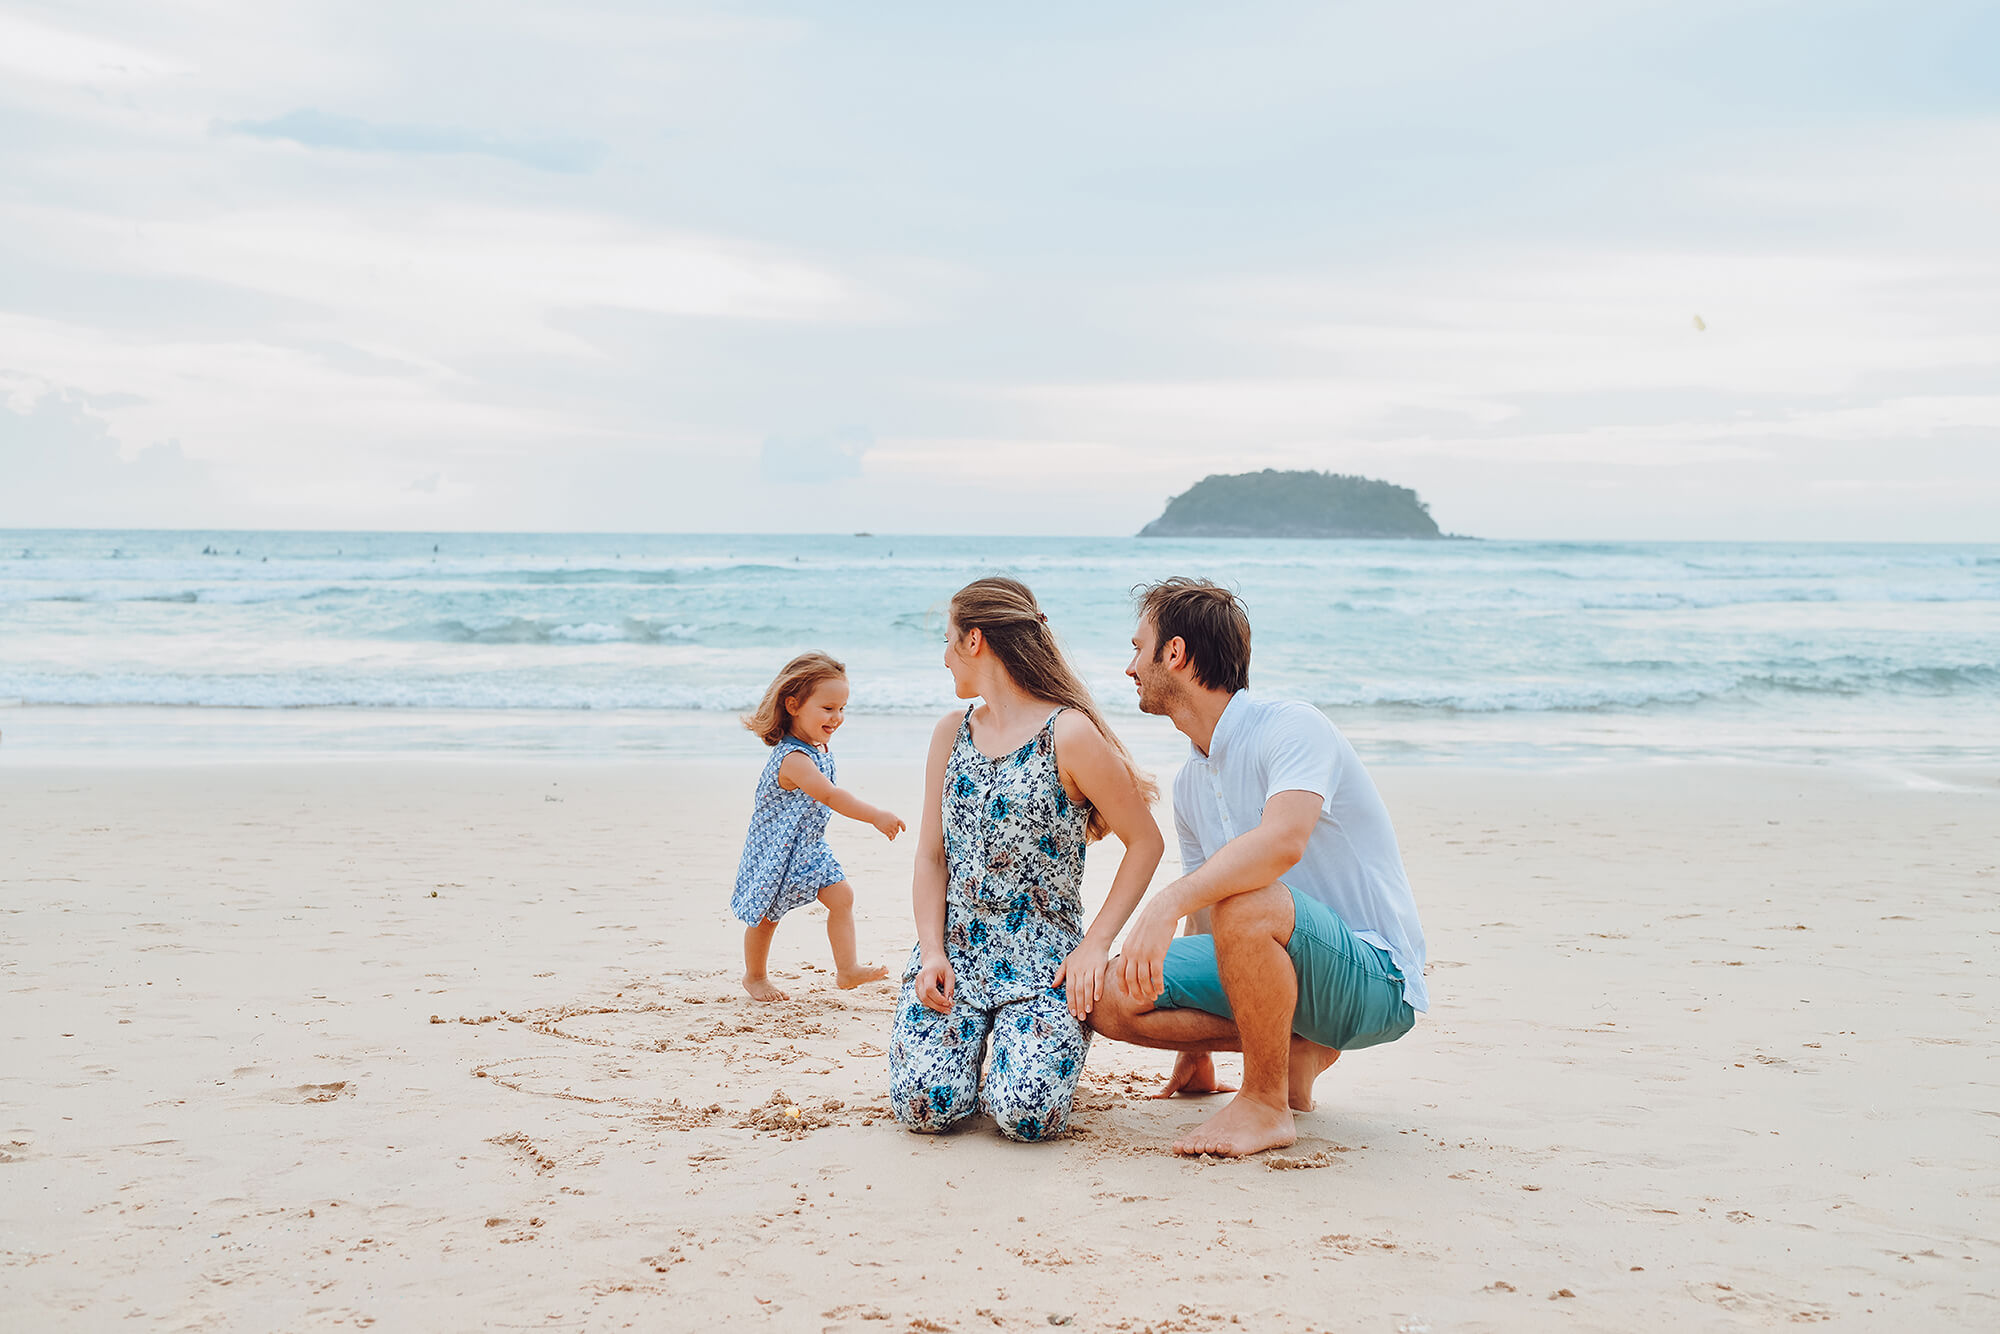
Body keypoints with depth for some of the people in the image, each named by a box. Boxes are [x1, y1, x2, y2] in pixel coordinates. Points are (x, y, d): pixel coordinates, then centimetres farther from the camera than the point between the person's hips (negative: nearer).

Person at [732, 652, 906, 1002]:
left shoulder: (819, 747, -2)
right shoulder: (793, 759, -33)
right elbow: (829, 795, -43)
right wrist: (875, 816, -48)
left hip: (809, 848, 8)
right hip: (775, 851, -8)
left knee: (842, 896, -2)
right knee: (765, 915, 10)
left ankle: (847, 969, 2)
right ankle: (754, 977, 29)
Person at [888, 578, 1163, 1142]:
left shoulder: (1069, 735, -10)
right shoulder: (952, 733, 9)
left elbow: (1145, 842, -6)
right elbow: (931, 855, 9)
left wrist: (1095, 945, -12)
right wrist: (933, 952, -5)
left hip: (1044, 956, -4)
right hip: (954, 948, 4)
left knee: (1026, 1114, -23)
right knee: (925, 1105, -18)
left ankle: (1044, 1032, 11)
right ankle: (975, 1029, 16)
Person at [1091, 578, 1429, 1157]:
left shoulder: (1292, 727, -16)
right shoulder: (1190, 783, 11)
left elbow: (1284, 840, -37)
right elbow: (1206, 918, 19)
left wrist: (1168, 902, -47)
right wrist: (1193, 1054, 23)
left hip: (1377, 982, -8)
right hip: (1288, 968, 8)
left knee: (1246, 903, -37)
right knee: (1112, 998, -7)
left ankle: (1268, 1105, -17)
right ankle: (1296, 1048, 4)